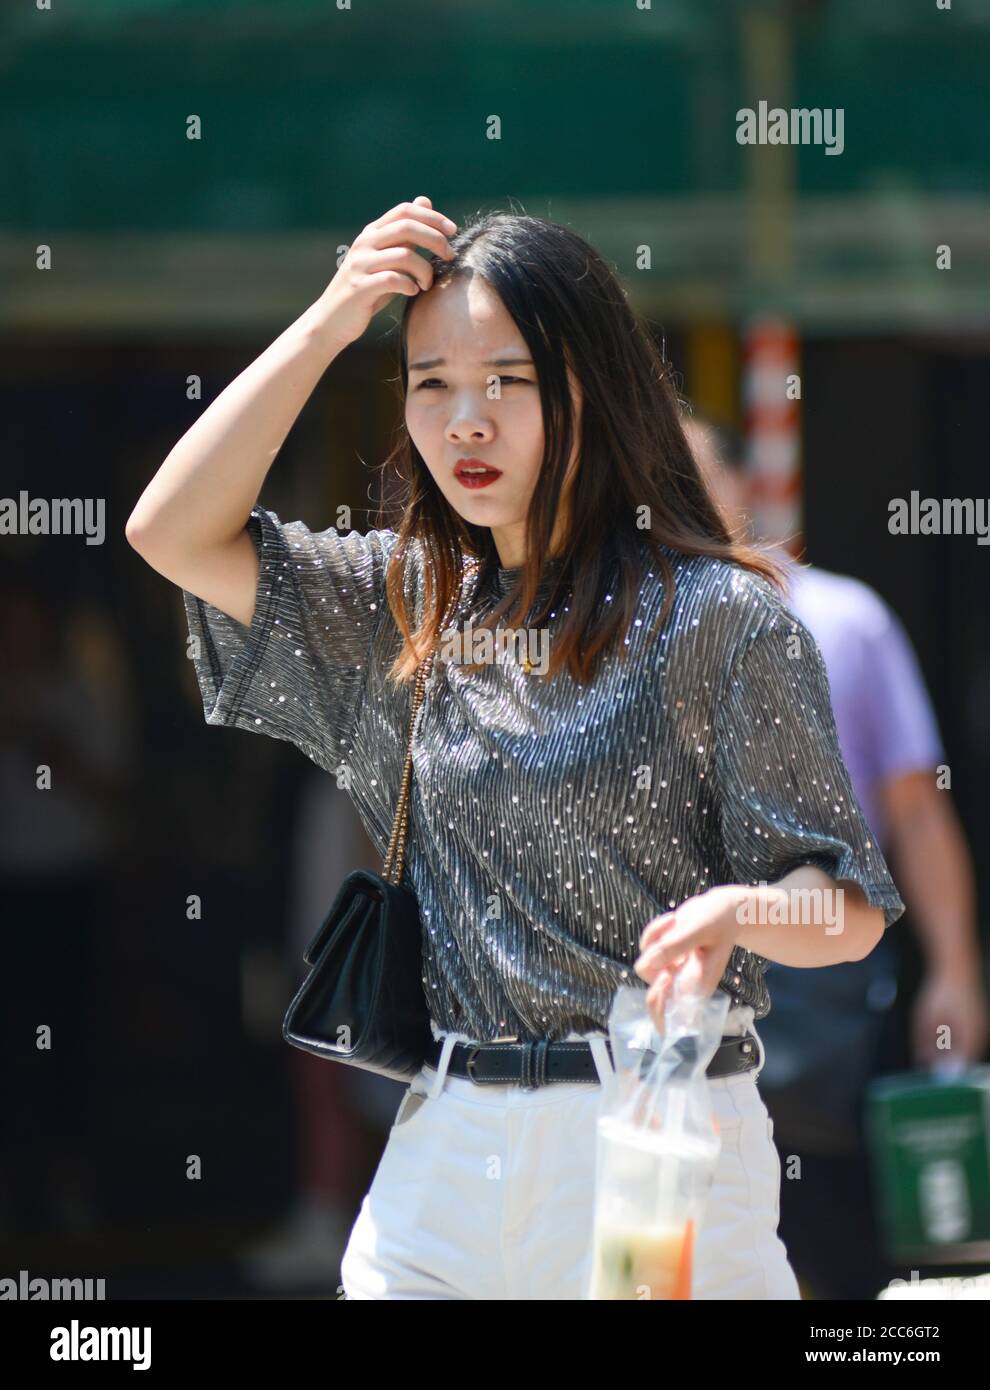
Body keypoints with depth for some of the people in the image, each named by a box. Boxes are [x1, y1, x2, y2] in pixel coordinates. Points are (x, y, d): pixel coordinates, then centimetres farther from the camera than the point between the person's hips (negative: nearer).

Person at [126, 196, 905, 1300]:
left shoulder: (716, 616, -6)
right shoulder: (408, 605, 11)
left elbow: (851, 911, -6)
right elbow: (173, 533, 3)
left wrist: (738, 911, -29)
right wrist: (330, 322, 0)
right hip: (441, 1156, 5)